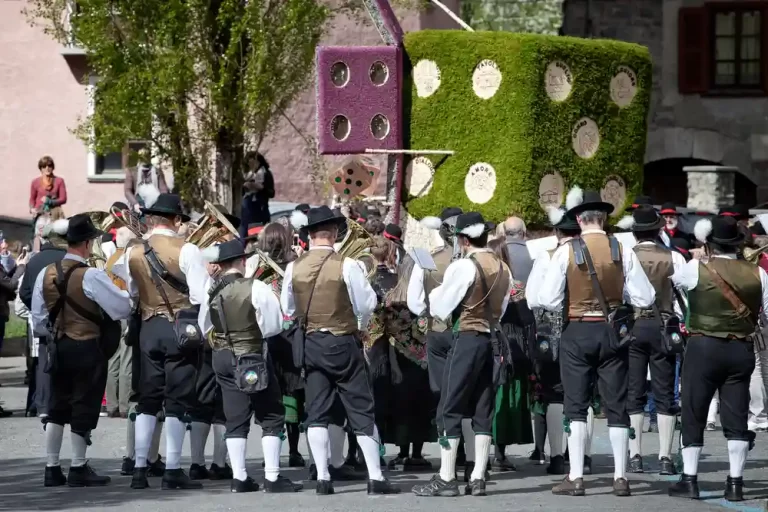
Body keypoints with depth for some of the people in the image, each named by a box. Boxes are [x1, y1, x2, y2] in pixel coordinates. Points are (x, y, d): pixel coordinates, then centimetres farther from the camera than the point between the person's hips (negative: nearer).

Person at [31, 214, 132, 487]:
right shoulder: (91, 277, -19)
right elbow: (122, 309, -17)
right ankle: (78, 469, 12)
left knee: (57, 406, 15)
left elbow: (38, 321, 6)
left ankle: (52, 469, 17)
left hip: (58, 346, 6)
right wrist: (126, 293, 3)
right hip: (87, 348, -6)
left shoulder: (46, 275, -1)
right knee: (84, 406, 5)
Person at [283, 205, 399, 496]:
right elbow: (367, 303, -8)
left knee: (317, 413, 8)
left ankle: (322, 478, 3)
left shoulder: (294, 268, -3)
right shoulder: (345, 266, -14)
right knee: (361, 411, 2)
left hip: (310, 344, 3)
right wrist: (358, 325, 12)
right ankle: (375, 477, 0)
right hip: (343, 343, -3)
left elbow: (288, 309, 6)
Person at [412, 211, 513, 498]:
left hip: (465, 339, -6)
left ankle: (446, 479, -5)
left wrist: (435, 294, 14)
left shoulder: (463, 267, -13)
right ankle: (478, 479, 7)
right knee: (483, 410, 8)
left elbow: (439, 307, -5)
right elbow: (501, 309, 13)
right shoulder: (503, 269, 7)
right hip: (491, 339, 7)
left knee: (450, 409, -2)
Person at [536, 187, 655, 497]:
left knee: (576, 406, 4)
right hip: (612, 331, 1)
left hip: (577, 332, -1)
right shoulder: (622, 251, -5)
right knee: (616, 407, 8)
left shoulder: (566, 252, -9)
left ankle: (575, 477, 1)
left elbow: (548, 299, -11)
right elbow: (644, 298, -6)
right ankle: (620, 477, 8)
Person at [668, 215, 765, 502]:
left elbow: (672, 280, 10)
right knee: (736, 416, 6)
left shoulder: (696, 269, -9)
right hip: (742, 350, 3)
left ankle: (689, 480, 7)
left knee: (693, 413, 7)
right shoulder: (757, 274, -2)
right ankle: (735, 483, 5)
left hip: (704, 347, -2)